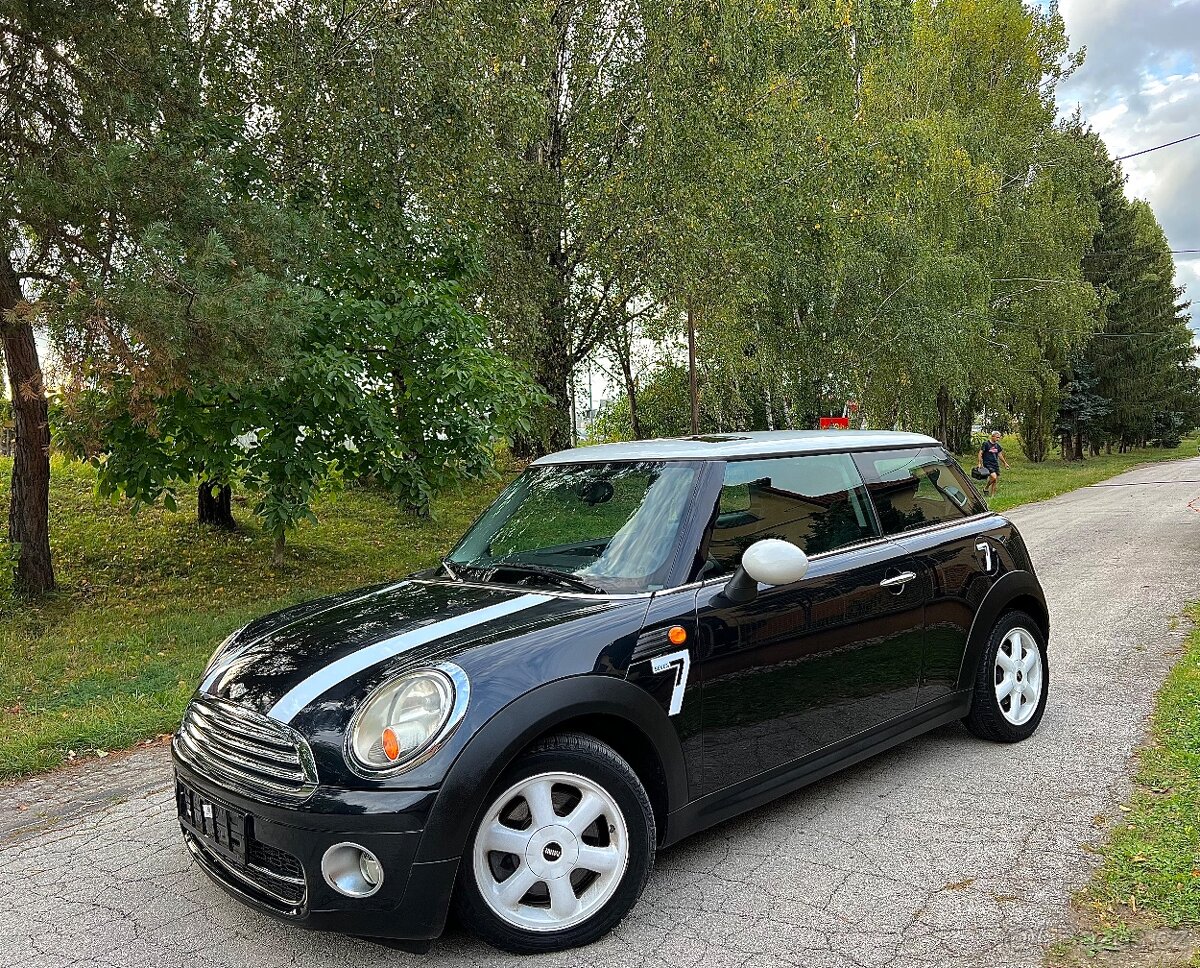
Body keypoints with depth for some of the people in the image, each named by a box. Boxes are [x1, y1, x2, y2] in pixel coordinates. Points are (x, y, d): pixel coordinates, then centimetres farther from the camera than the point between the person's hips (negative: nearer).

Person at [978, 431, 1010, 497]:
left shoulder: (997, 445, 13)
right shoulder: (986, 444, -6)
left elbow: (1000, 455, 27)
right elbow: (980, 453, -5)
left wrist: (1005, 463, 31)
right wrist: (980, 463, -12)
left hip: (996, 465, 7)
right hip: (988, 464, -7)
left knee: (996, 481, 3)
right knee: (993, 477, -25)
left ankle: (992, 495, 12)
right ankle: (985, 489, -2)